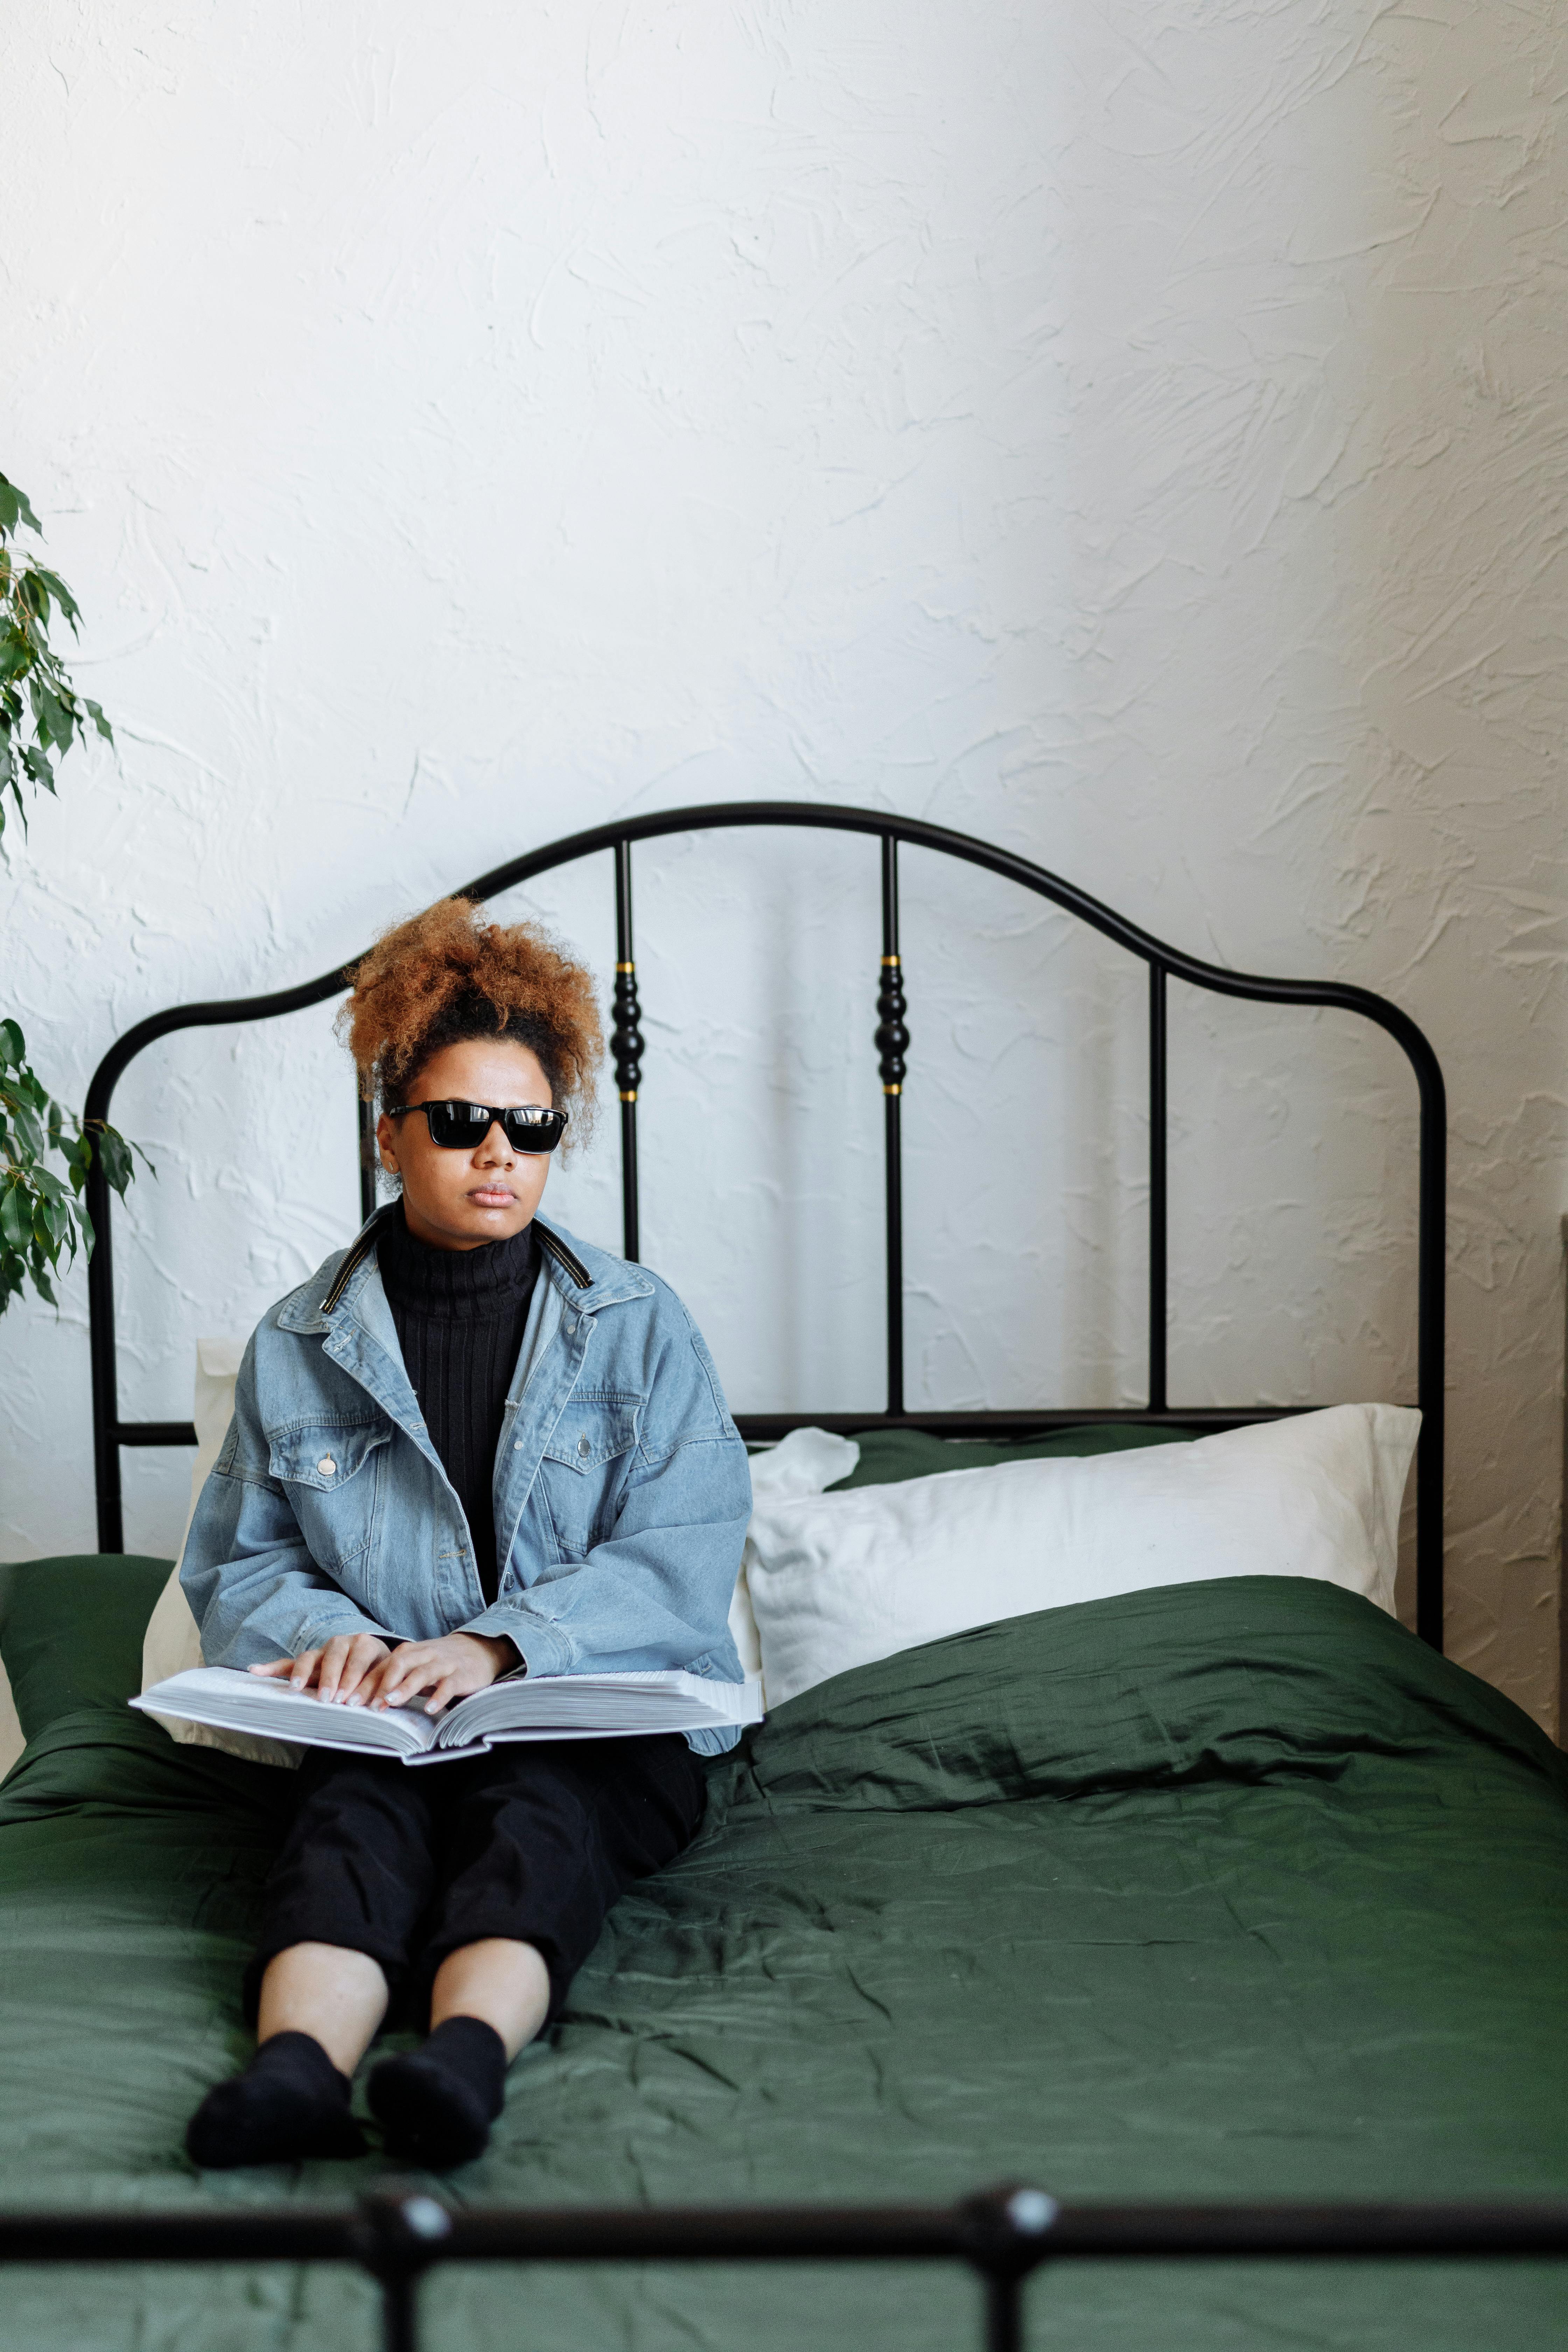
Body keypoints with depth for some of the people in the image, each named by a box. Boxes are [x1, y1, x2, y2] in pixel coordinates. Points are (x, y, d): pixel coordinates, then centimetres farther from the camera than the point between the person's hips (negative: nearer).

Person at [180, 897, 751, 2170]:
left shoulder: (638, 1323, 6)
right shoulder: (299, 1344, 11)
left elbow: (684, 1553, -4)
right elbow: (236, 1563, 14)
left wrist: (498, 1644, -18)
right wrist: (328, 1632, -10)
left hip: (609, 1716, -1)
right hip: (384, 1720, 1)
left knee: (533, 1813, -34)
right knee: (356, 1812, -32)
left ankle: (466, 2057, -58)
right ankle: (296, 2066, -56)